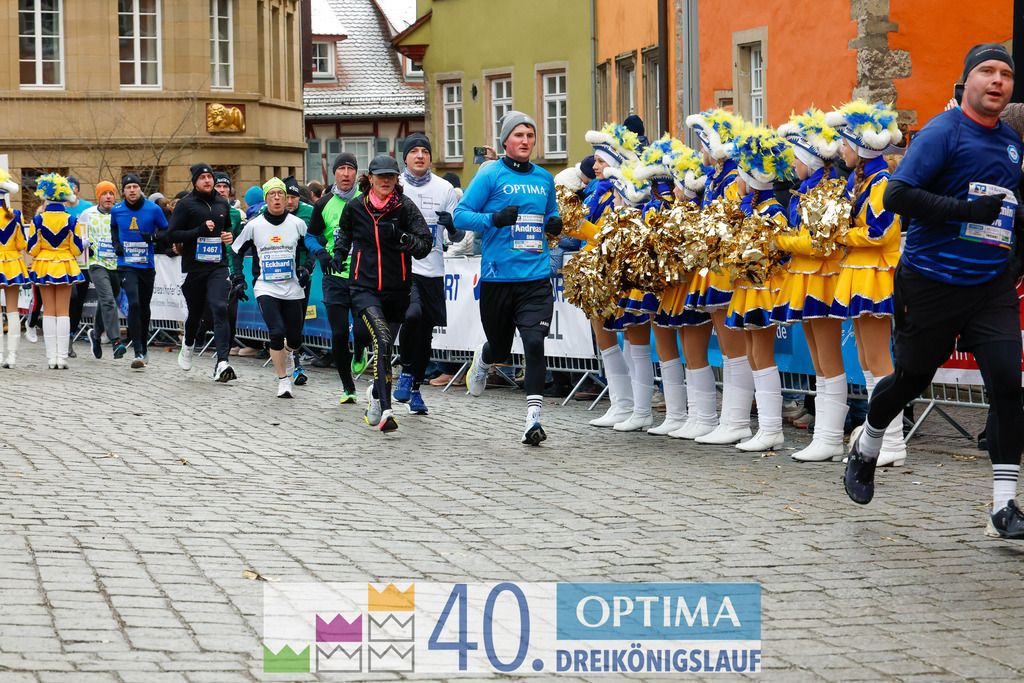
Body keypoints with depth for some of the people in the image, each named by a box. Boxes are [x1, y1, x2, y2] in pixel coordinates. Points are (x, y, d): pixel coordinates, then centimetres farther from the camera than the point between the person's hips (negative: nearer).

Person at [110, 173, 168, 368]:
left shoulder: (153, 209, -4)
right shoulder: (116, 210, 1)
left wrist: (153, 237, -15)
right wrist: (116, 244, 5)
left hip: (147, 265, 1)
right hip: (126, 265, -1)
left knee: (144, 306, 14)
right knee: (133, 304, -17)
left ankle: (144, 345, 36)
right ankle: (138, 353, -19)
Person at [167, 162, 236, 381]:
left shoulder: (222, 203, 11)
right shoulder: (186, 204, -3)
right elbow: (171, 234, -8)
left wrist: (229, 235, 6)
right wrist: (200, 231, -18)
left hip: (218, 265, 2)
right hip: (194, 266, -2)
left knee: (220, 308, -16)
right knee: (195, 311, 13)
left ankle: (222, 362, -24)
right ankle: (188, 344, 46)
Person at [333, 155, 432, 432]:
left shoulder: (405, 207, -3)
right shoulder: (355, 207, 2)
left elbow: (425, 244, -10)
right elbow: (344, 231, 26)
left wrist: (400, 237, -26)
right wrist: (339, 253, 11)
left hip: (396, 290, 1)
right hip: (364, 287, -1)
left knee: (385, 347, 13)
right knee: (381, 340, -23)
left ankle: (376, 394, 43)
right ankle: (385, 410, -29)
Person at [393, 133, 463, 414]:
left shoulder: (445, 189, 6)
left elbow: (458, 236, 9)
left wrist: (452, 225, -13)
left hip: (432, 271, 3)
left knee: (425, 334, 7)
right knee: (412, 315, -27)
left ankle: (415, 389, 24)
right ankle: (406, 372, -5)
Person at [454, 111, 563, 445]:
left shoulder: (544, 179, 12)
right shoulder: (490, 175, -2)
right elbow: (461, 215, -4)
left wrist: (555, 223, 4)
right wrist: (494, 219, -20)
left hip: (536, 278, 2)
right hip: (498, 276, -2)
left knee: (534, 342, -14)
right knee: (500, 347, 11)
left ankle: (533, 418, -13)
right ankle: (483, 358, 49)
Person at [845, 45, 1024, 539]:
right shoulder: (943, 132, -9)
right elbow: (896, 196, -18)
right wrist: (967, 210, -23)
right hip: (932, 284, -5)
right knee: (912, 378, 10)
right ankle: (865, 449, 41)